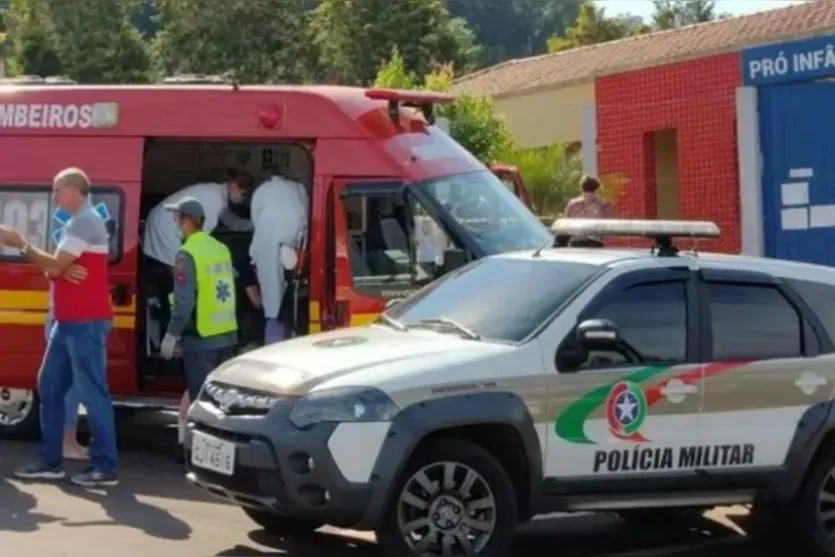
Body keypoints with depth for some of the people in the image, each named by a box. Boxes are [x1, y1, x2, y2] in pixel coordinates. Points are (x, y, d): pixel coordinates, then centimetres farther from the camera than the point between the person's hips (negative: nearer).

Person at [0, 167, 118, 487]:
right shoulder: (79, 223, 20)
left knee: (92, 393, -8)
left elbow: (55, 267, -18)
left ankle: (105, 468, -5)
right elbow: (60, 266, 18)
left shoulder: (84, 222, -13)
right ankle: (51, 462, 16)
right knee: (49, 387, 11)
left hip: (85, 322, -10)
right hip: (70, 321, 10)